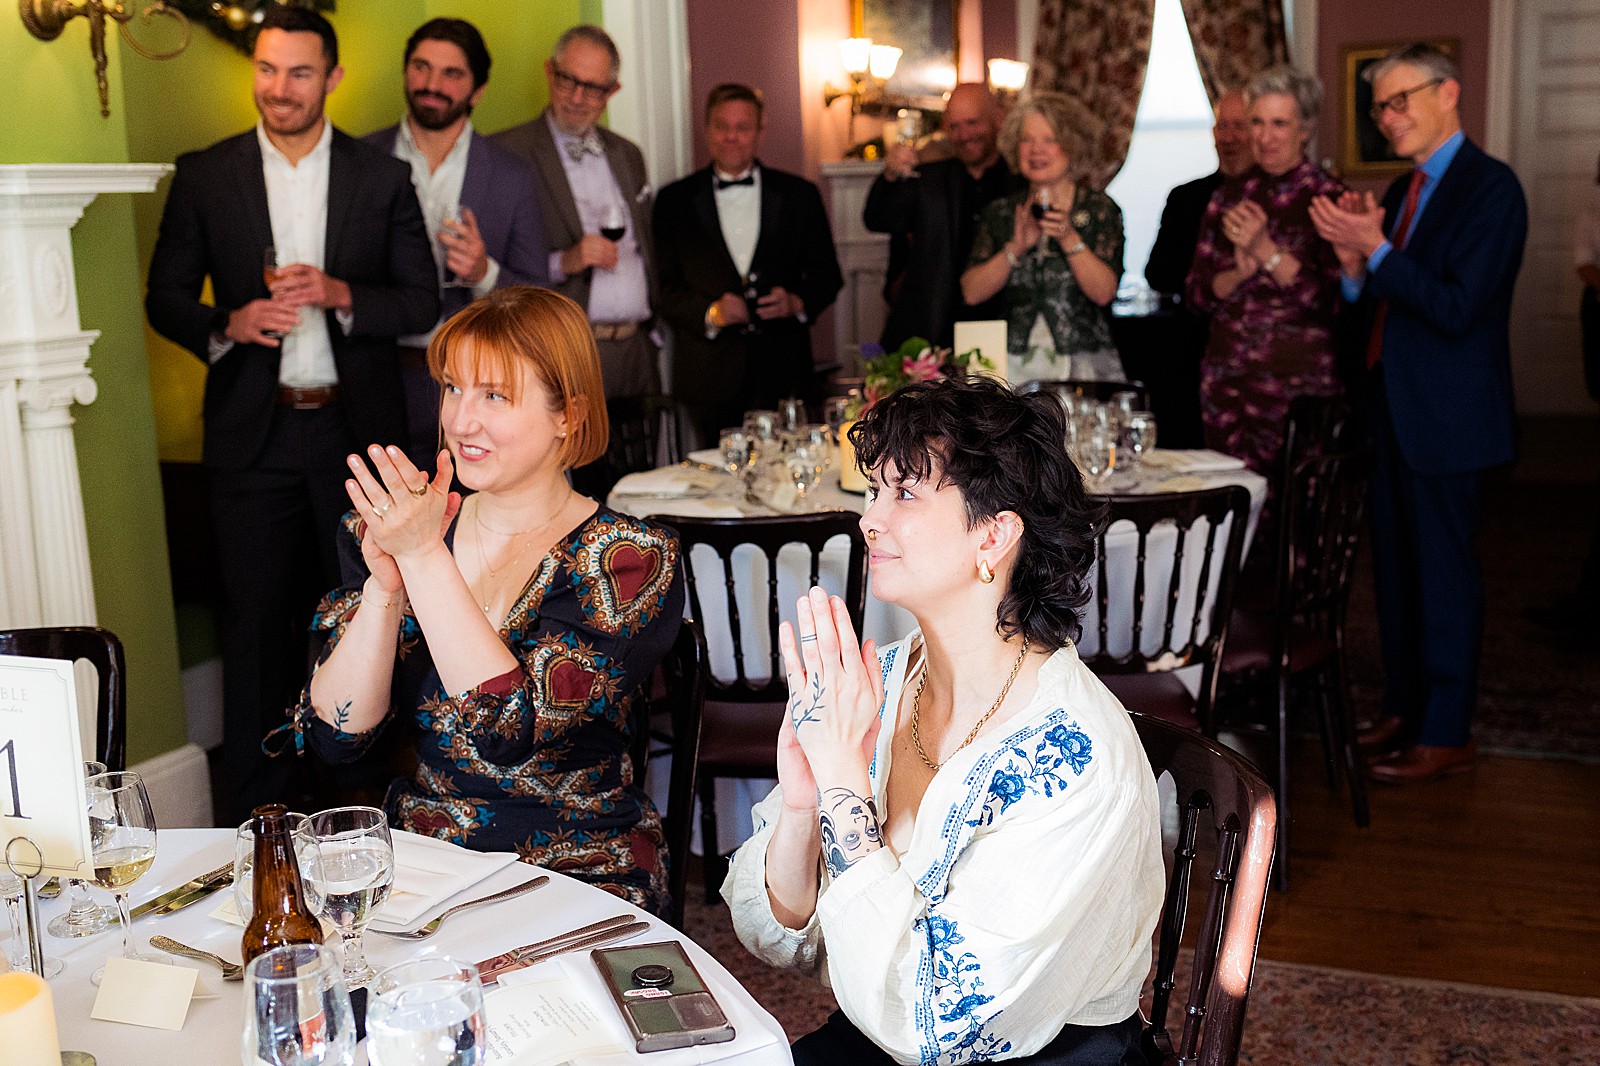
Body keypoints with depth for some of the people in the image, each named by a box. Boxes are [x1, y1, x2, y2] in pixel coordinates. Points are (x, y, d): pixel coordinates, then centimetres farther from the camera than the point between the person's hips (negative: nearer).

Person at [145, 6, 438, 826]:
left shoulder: (383, 179, 5)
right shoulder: (203, 176, 6)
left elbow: (422, 303, 3)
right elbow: (165, 298, 7)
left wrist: (341, 294, -15)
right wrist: (228, 324, -14)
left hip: (356, 428, 0)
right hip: (254, 433, 0)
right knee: (256, 621, 3)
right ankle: (253, 808, 13)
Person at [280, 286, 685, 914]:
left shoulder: (632, 557, -9)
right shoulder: (388, 534, 3)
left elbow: (514, 733, -21)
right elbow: (335, 736, -4)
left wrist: (424, 557, -21)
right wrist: (384, 586, -18)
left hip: (576, 880, -3)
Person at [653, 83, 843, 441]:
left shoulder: (799, 195, 11)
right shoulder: (675, 200, 9)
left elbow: (827, 275, 13)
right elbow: (663, 287, 5)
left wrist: (797, 303, -7)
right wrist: (710, 313, -12)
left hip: (784, 375, 1)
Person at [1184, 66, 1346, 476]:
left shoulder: (1327, 197, -5)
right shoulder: (1228, 197, 9)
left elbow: (1331, 300, -12)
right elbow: (1197, 294, 7)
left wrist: (1266, 250, -16)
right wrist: (1240, 272, -11)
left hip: (1298, 385, -4)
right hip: (1226, 381, 4)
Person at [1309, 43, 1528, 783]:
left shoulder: (1489, 187, -13)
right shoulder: (1403, 189, 13)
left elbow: (1457, 309, -22)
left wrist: (1375, 250, -21)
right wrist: (1354, 264, -5)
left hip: (1446, 415, -9)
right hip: (1393, 408, 9)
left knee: (1443, 568, -2)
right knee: (1395, 563, 15)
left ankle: (1446, 734, 8)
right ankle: (1404, 707, 28)